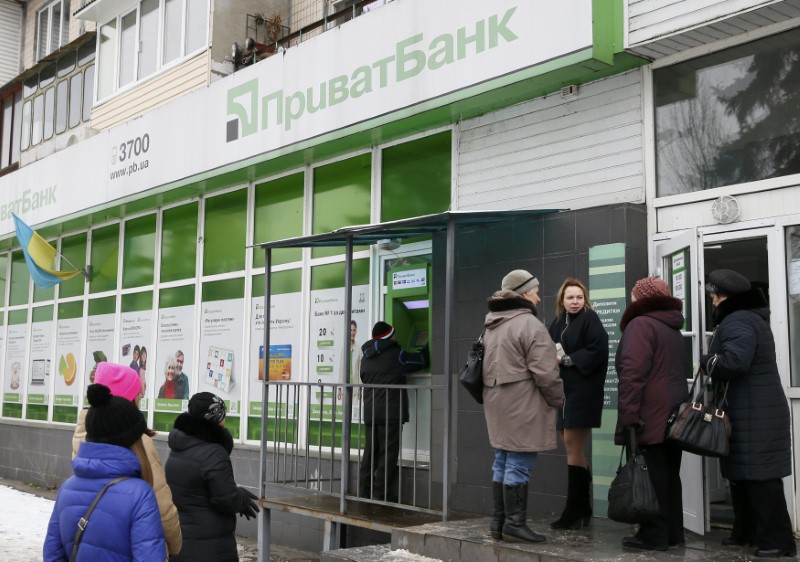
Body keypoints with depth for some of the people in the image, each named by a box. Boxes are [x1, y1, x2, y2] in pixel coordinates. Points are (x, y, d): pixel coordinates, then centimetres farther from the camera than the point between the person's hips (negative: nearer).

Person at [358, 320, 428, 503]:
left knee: (370, 453, 12)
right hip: (391, 412, -7)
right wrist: (427, 348, 19)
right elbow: (421, 361, -1)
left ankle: (364, 494, 14)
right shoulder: (396, 354, -7)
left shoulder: (366, 357, 14)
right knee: (388, 455, -3)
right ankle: (381, 496, -3)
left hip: (370, 412, 7)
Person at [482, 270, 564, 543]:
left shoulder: (492, 325, 15)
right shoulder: (530, 324, -14)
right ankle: (514, 522, 3)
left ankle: (499, 520, 19)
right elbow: (545, 372, -16)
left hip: (497, 402, 9)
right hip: (522, 406, -9)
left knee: (502, 462, 14)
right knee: (519, 464, -3)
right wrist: (558, 399, -2)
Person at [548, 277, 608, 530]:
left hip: (583, 389, -7)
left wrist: (568, 359, -14)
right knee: (573, 448, 10)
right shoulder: (557, 323, 14)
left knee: (572, 445, -7)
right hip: (562, 389, 7)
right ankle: (582, 509, 19)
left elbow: (598, 350, -16)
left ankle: (574, 511, 1)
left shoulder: (589, 319, -5)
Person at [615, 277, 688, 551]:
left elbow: (633, 373, -19)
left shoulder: (641, 324, -9)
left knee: (652, 476, -4)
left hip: (651, 415, -9)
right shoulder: (673, 328, 20)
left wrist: (628, 414, -21)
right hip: (673, 414, 9)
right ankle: (673, 532, 18)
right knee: (669, 474, 12)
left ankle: (654, 535, 0)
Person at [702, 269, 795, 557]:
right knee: (746, 472, 15)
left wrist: (706, 361, -10)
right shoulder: (751, 318, 20)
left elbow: (733, 362, -29)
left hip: (753, 414, -11)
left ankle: (777, 539, -4)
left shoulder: (737, 322, -15)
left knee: (758, 475, -7)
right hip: (755, 411, 11)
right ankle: (747, 531, 23)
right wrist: (712, 364, 6)